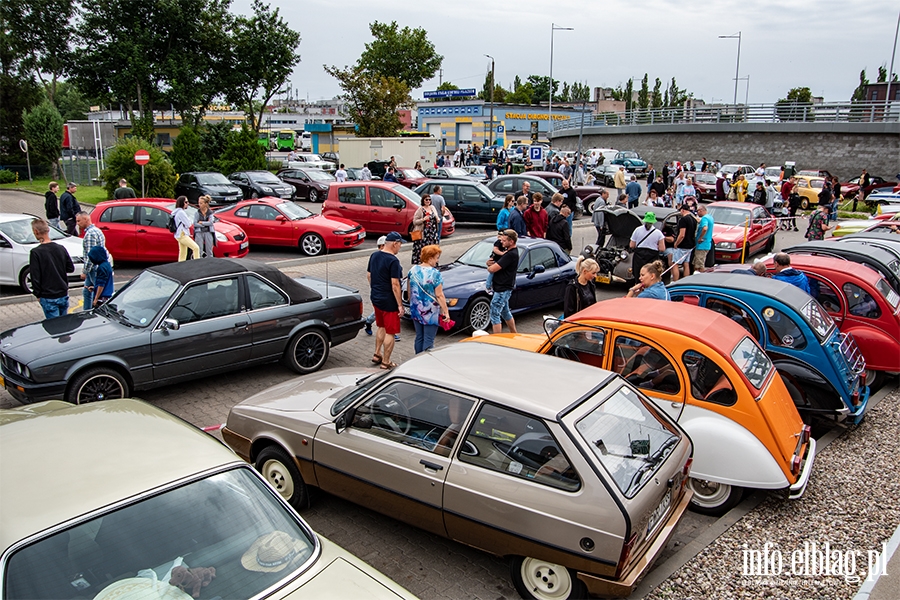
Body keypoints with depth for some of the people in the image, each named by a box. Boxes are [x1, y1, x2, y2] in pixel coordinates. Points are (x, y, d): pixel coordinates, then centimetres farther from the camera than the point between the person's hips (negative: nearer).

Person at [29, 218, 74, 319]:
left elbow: (35, 277, -12)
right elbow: (71, 268, 8)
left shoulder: (35, 252, -14)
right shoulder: (61, 248, -1)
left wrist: (38, 294, -1)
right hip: (63, 295, 5)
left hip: (48, 298, -5)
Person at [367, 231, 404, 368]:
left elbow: (368, 275, 14)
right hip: (389, 302, -8)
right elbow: (395, 284, -22)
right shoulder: (393, 261, -21)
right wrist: (400, 305, -17)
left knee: (381, 327, 25)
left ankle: (377, 355, 33)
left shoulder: (374, 256, 4)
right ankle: (386, 362, 10)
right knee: (390, 332, 3)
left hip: (376, 298, 9)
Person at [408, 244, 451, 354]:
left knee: (419, 337, 16)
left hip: (415, 311, 6)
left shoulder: (413, 270, 2)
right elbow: (439, 295, -16)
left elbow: (409, 291, 11)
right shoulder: (435, 273, -16)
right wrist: (446, 312, -10)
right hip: (430, 313, -6)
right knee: (428, 340, 1)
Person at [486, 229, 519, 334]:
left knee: (495, 315, -6)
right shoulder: (510, 251, 10)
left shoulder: (511, 255, -24)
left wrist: (489, 267, -2)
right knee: (505, 312, 22)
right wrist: (490, 262, -7)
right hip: (503, 288, 11)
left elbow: (492, 269, -26)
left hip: (502, 289, -11)